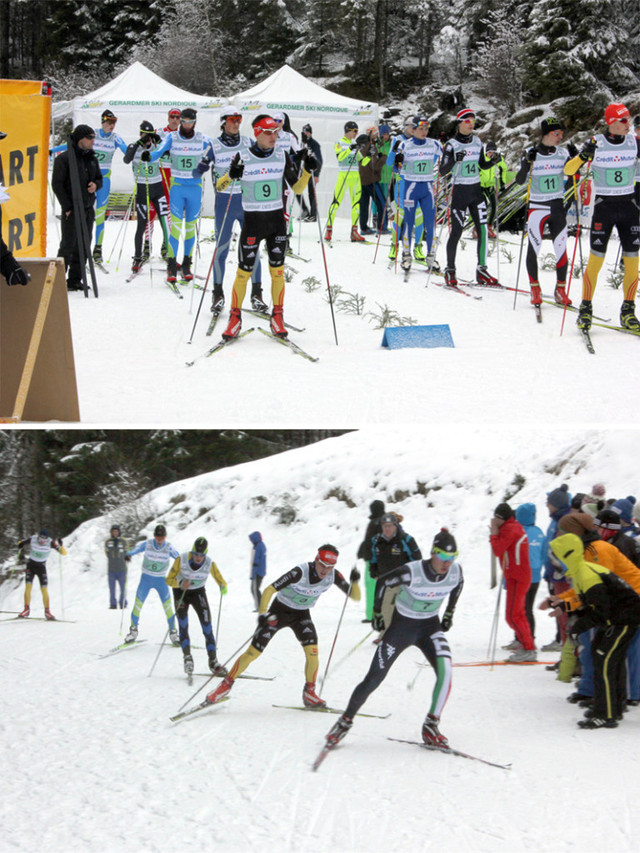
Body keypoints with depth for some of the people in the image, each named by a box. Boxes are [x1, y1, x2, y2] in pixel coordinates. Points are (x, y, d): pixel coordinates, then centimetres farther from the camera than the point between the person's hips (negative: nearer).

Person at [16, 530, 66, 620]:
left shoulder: (50, 543, -18)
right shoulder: (32, 539, -16)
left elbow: (63, 553, -20)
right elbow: (21, 543, 1)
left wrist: (61, 546, -40)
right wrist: (20, 544, -23)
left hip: (42, 567, 0)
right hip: (31, 565, 0)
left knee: (44, 591, -5)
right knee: (28, 588, -11)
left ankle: (47, 612, 6)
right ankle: (26, 610, -1)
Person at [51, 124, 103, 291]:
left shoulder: (92, 159, 12)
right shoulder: (64, 158, -8)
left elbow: (99, 178, 22)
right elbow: (57, 184, -8)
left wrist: (96, 185, -3)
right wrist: (67, 207, -13)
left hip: (88, 208, 7)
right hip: (71, 209, -7)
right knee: (68, 246, -7)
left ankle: (75, 280, 15)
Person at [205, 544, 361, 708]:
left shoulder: (333, 575, -17)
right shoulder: (300, 572, -32)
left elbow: (355, 597, -14)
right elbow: (269, 590, -33)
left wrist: (354, 582, -35)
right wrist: (262, 613, -48)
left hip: (301, 615, 3)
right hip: (279, 611, -3)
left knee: (312, 651, -20)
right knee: (253, 652, -6)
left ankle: (309, 694, -1)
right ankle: (226, 685, 11)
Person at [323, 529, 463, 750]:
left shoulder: (456, 571, -16)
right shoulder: (411, 572, -28)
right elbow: (384, 583, -10)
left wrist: (449, 613, 13)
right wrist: (378, 613, -3)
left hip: (430, 626, 3)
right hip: (401, 625, -3)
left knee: (445, 670, -23)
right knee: (374, 679, -2)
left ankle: (431, 727, -11)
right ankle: (346, 721, 19)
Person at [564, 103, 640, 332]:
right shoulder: (596, 143, -7)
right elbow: (568, 170, -9)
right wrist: (583, 155, -27)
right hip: (604, 207, -3)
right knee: (596, 260, -5)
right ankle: (586, 308, 6)